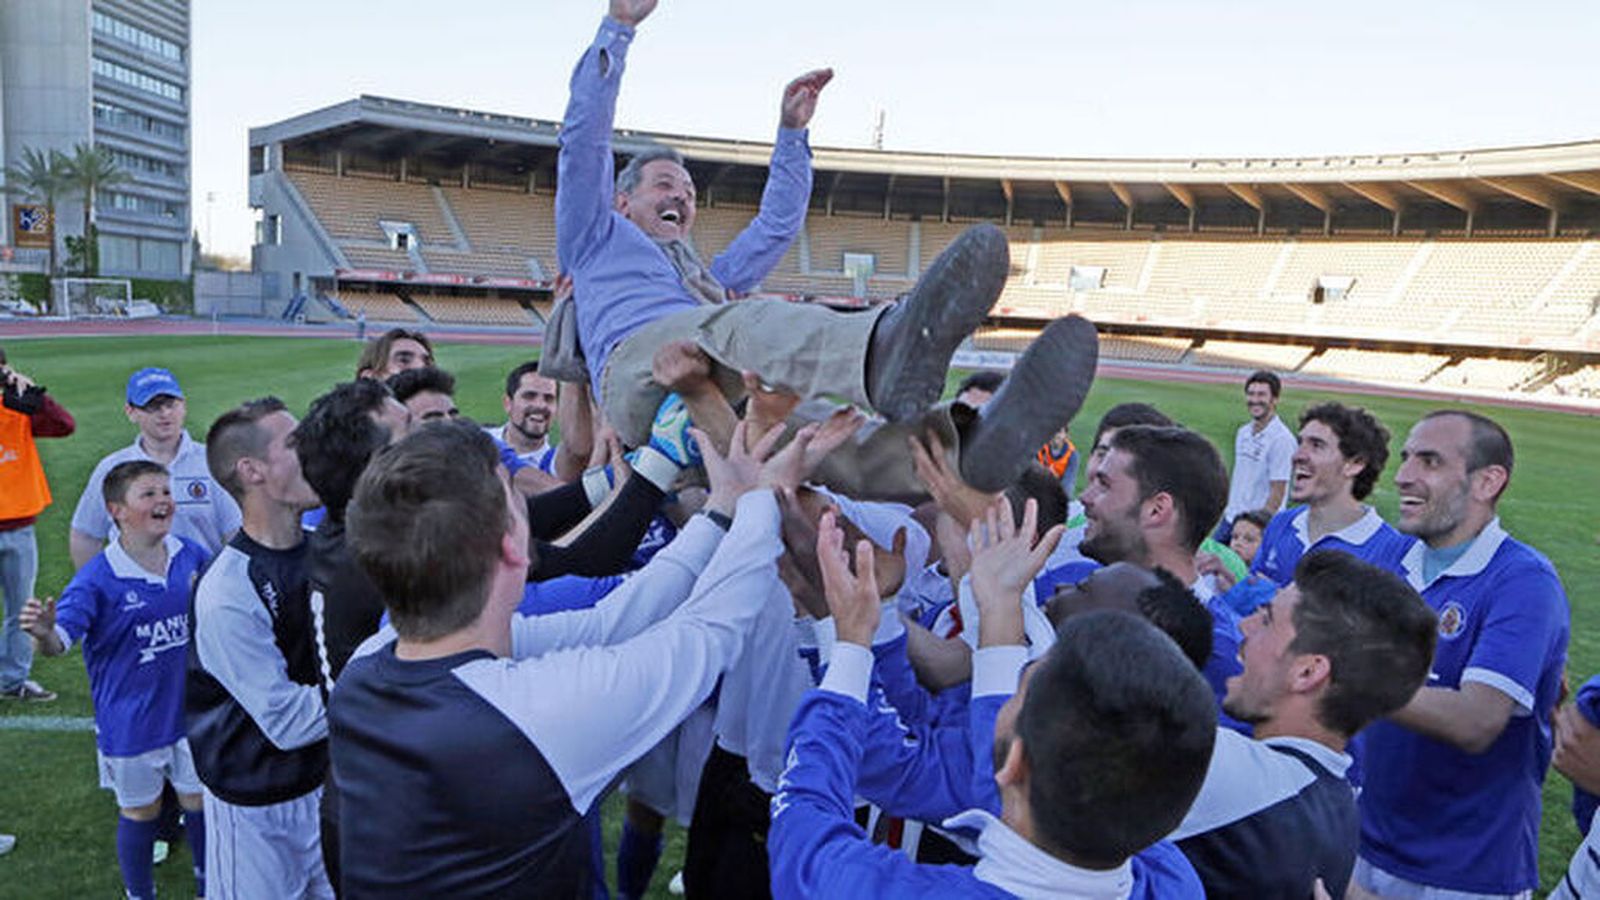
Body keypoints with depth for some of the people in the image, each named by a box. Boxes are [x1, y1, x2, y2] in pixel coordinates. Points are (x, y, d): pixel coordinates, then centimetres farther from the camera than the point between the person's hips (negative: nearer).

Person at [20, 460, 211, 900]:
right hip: (131, 723, -3)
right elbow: (60, 640, -28)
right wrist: (44, 633, -47)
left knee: (200, 801, 18)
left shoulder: (192, 556, -6)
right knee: (140, 813, 16)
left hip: (191, 710, 3)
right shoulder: (98, 578, -19)